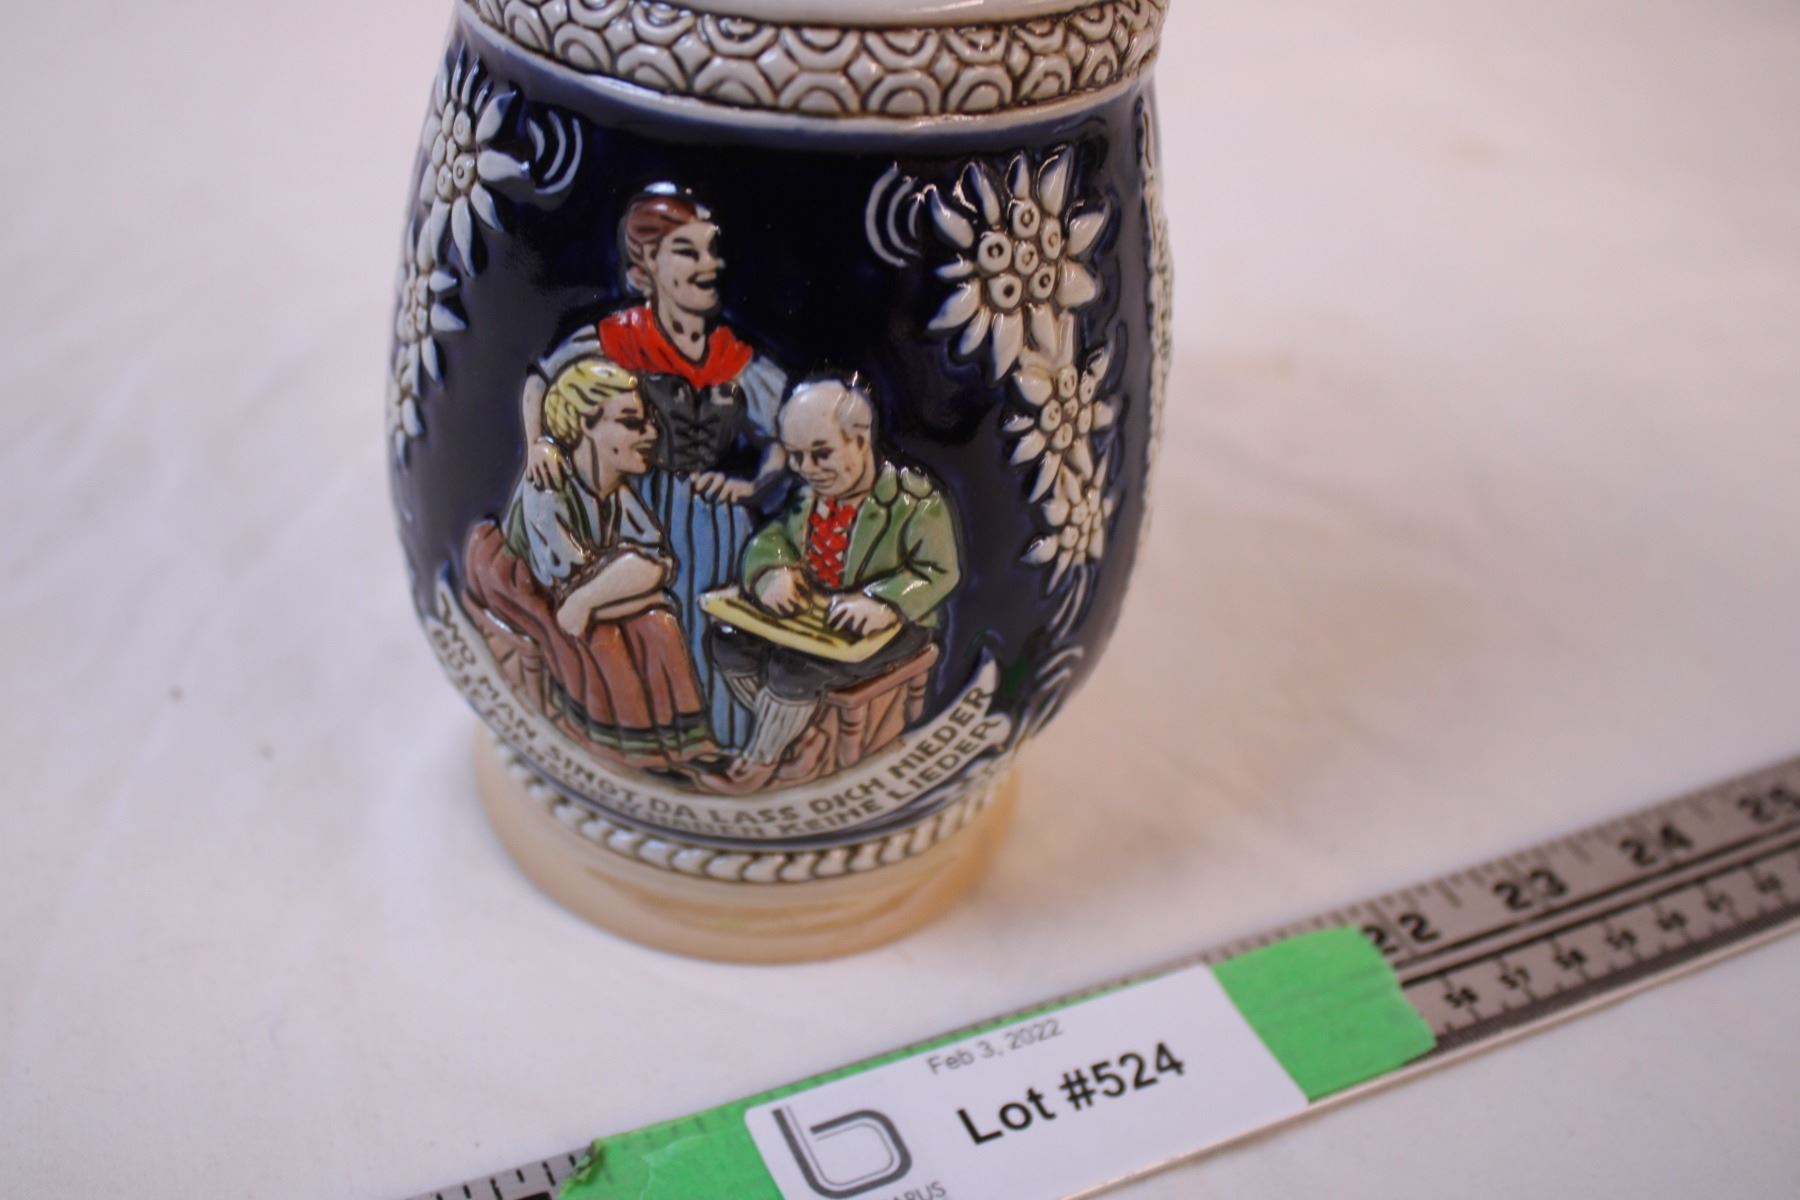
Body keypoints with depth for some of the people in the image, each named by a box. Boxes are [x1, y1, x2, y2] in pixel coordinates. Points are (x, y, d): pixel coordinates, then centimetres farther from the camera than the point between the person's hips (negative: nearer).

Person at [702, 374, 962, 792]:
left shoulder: (915, 500, -19)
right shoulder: (807, 492, 0)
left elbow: (939, 571, -20)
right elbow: (772, 536, 6)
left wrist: (883, 602, -38)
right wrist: (772, 571, -19)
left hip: (885, 627, -7)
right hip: (810, 609, 7)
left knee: (793, 667, -27)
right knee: (726, 641, -6)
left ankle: (761, 759, -1)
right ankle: (790, 728, 12)